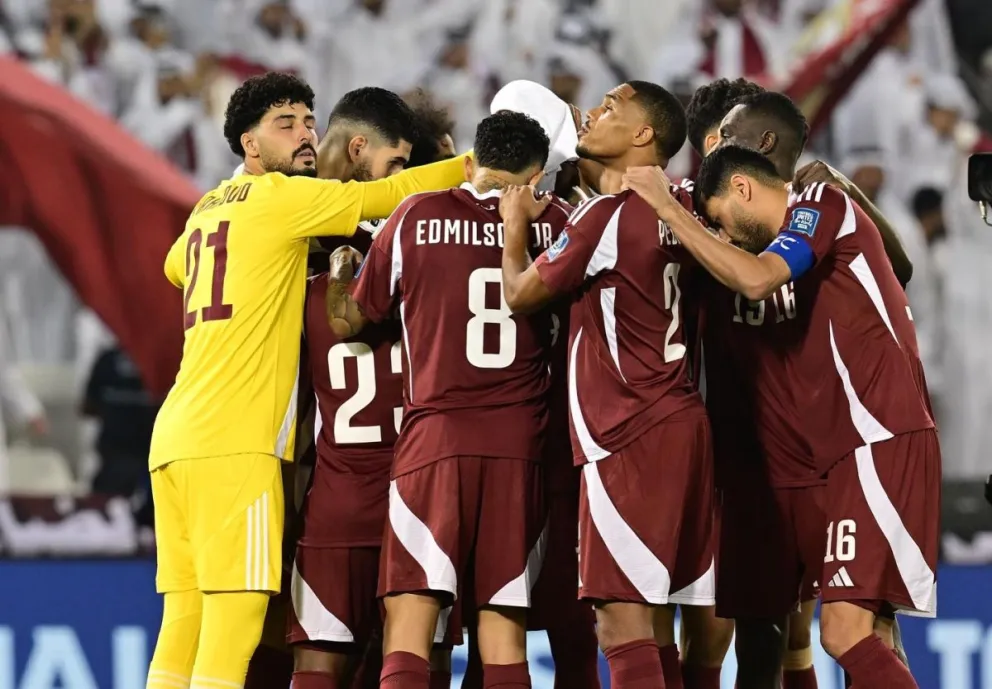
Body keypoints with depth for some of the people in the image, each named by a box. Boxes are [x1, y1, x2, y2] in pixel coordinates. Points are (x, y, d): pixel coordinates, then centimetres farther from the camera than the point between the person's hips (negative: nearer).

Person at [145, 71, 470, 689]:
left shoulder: (209, 209, 21)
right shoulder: (276, 196, -2)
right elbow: (388, 196, 2)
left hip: (177, 435, 8)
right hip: (232, 440, -8)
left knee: (184, 624, 5)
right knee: (235, 621, -12)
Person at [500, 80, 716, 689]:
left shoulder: (607, 216, -12)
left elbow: (521, 293, -1)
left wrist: (516, 224, 15)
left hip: (631, 439, -9)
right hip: (678, 425, 9)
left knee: (623, 622, -13)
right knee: (653, 629, 9)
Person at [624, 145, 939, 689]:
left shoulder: (820, 203, -3)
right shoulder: (811, 232, 26)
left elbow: (755, 280, -19)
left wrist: (668, 209, -12)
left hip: (881, 437, -10)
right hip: (863, 443, 10)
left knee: (846, 631, -18)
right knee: (856, 635, 8)